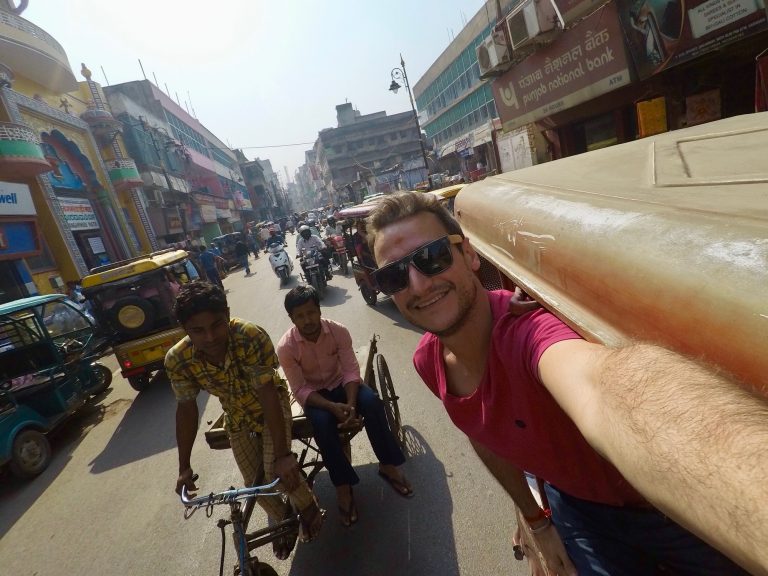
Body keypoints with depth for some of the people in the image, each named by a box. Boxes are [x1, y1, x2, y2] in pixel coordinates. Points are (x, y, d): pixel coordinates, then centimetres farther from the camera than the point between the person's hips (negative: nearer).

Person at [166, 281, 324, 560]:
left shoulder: (252, 337, -38)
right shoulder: (177, 360, -25)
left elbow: (267, 394, -37)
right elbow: (186, 409, -12)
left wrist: (282, 454, -37)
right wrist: (184, 467, -9)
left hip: (271, 406, -3)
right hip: (238, 416, 4)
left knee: (276, 472, -14)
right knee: (254, 482, 5)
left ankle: (308, 507, 20)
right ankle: (283, 521, 37)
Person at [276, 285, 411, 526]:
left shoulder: (338, 331, -17)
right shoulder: (286, 347, -21)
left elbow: (351, 371, -16)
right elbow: (300, 390, -19)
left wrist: (350, 404, -32)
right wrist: (333, 407, -33)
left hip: (341, 384, 2)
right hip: (313, 394, -1)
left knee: (372, 402, -27)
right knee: (322, 423, -33)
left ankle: (388, 465, -9)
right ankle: (343, 486, -14)